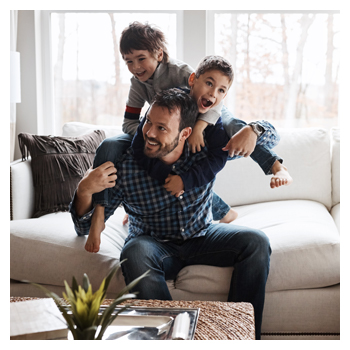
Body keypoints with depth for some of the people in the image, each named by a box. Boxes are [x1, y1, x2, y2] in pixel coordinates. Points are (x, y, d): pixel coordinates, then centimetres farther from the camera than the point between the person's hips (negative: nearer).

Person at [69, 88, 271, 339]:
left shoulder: (207, 147, -16)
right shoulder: (124, 167, -21)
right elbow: (85, 228, -14)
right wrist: (84, 191, -36)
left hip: (203, 236, 3)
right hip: (155, 243, -2)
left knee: (257, 242, -20)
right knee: (135, 254, -35)